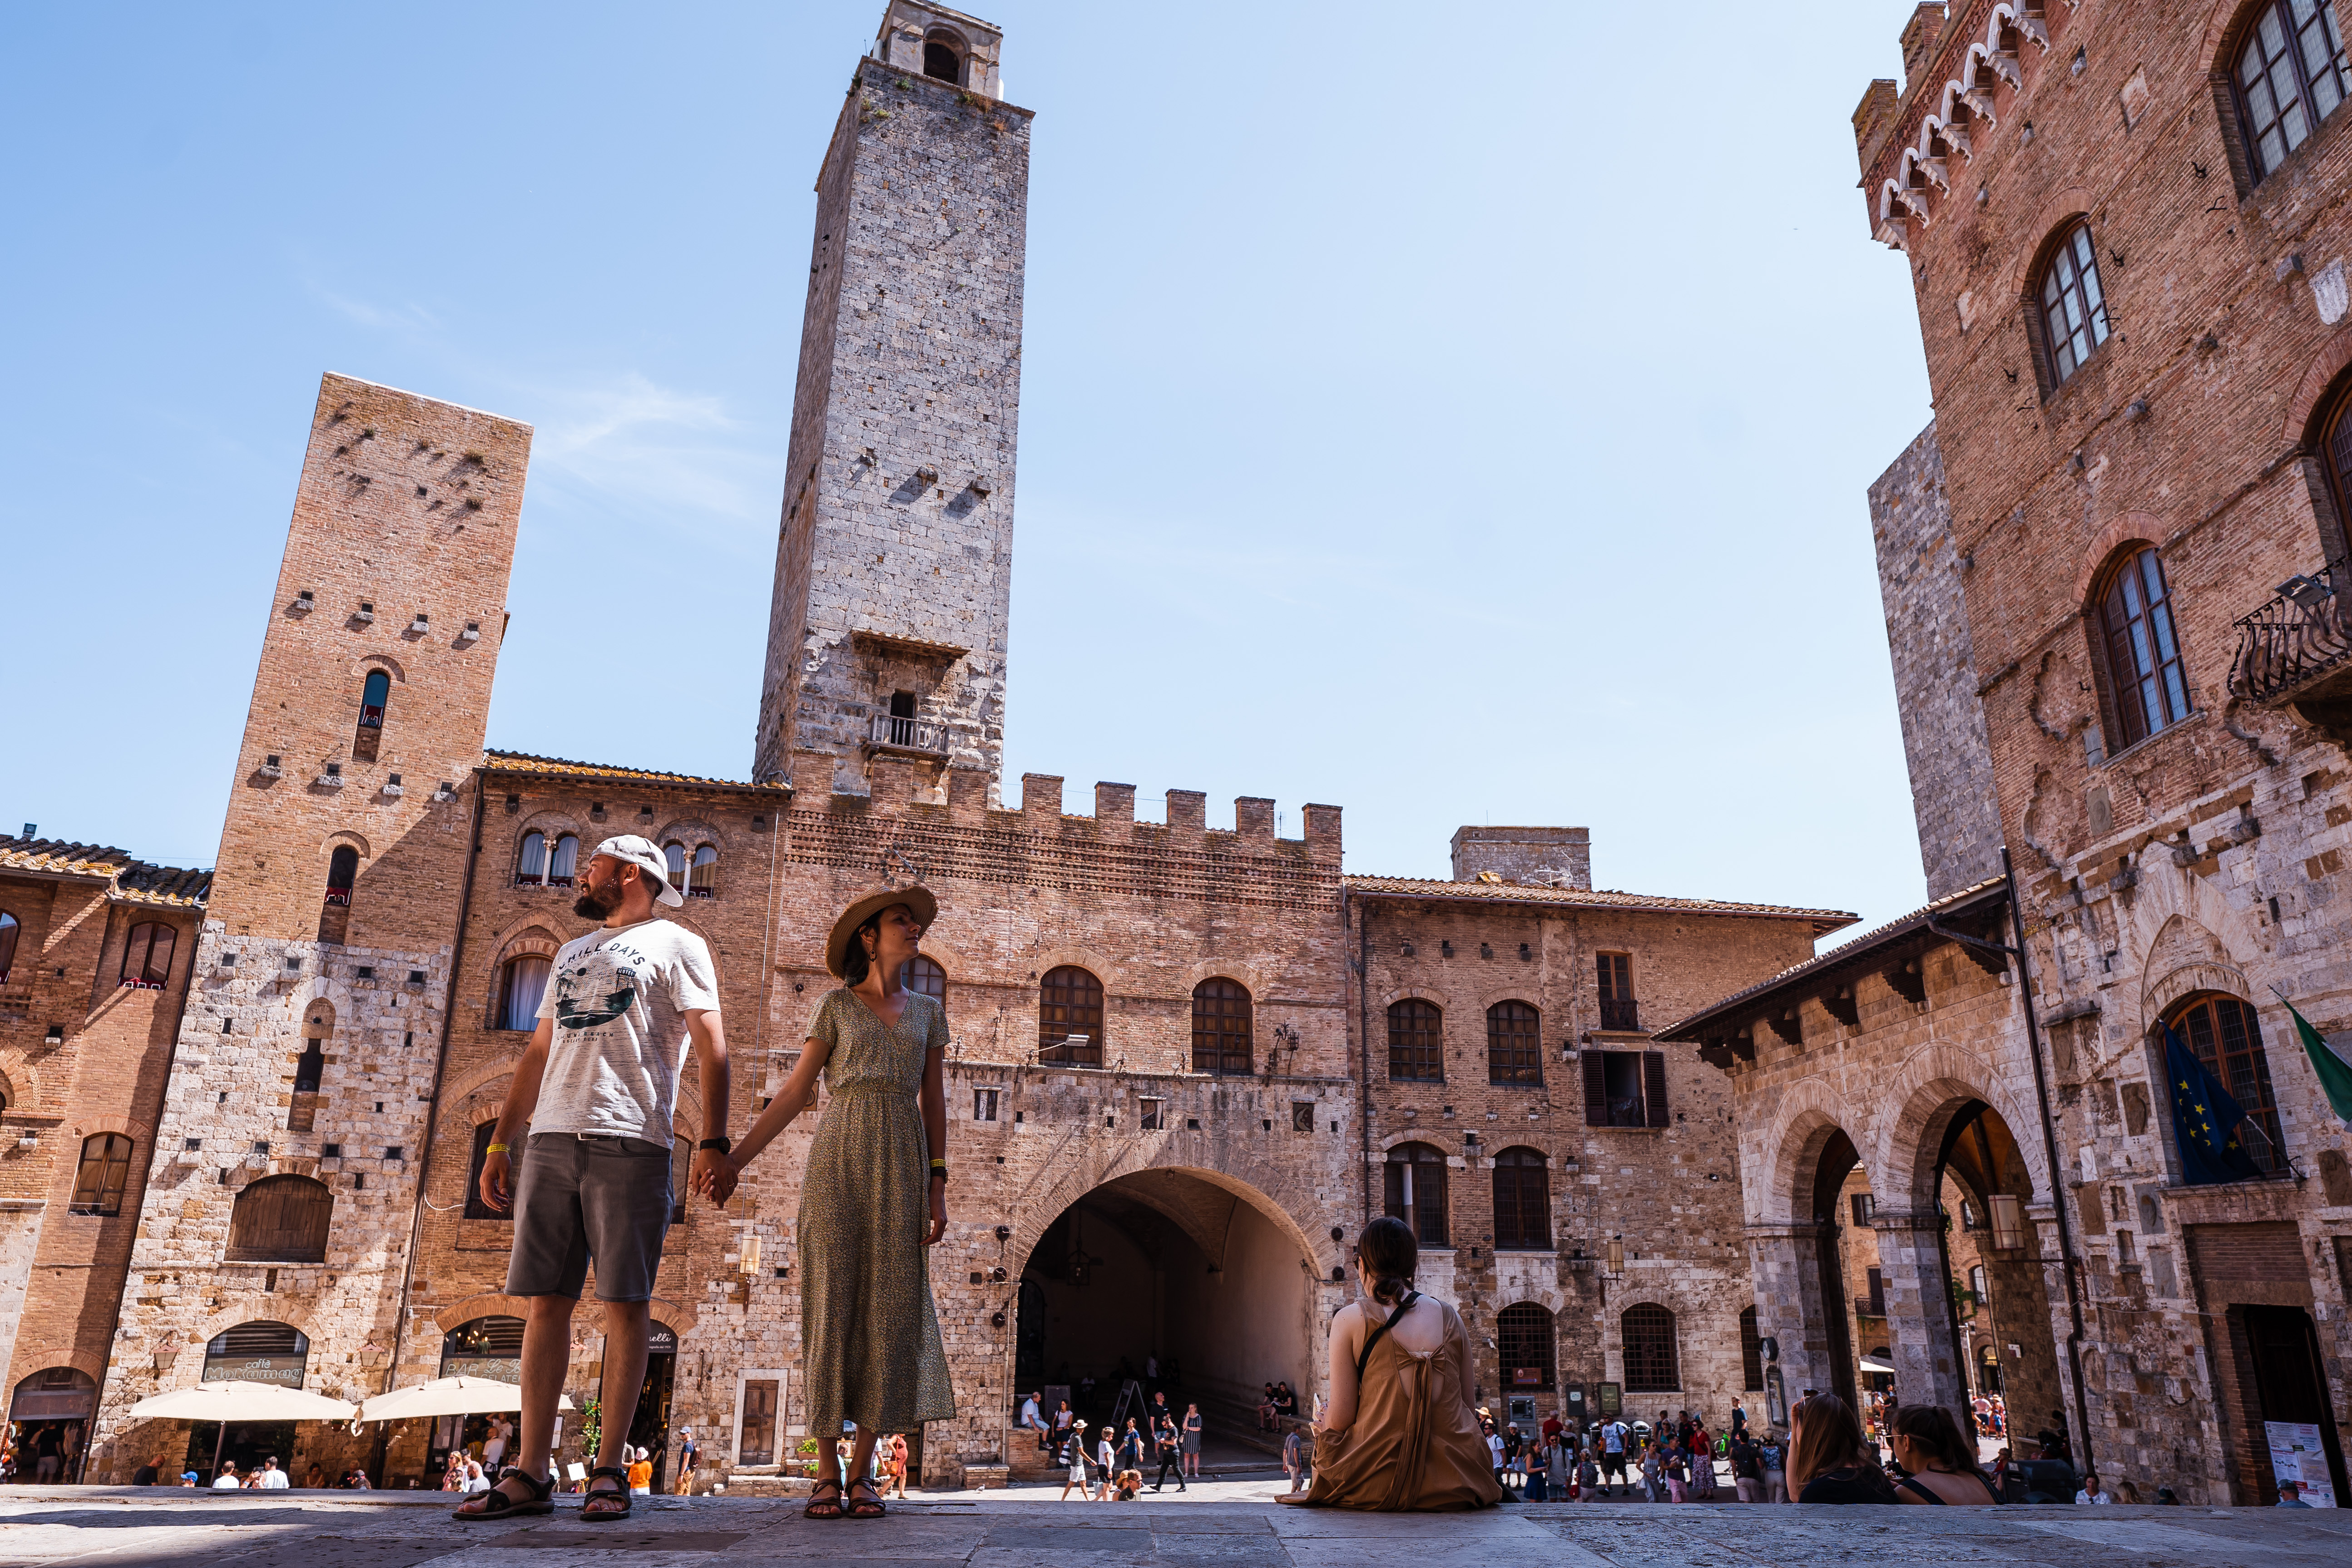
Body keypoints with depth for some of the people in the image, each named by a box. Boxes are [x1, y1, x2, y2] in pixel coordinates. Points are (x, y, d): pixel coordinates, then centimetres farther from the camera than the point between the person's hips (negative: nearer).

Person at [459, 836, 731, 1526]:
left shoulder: (676, 945, 6)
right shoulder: (570, 954, 26)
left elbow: (711, 1047, -3)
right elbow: (537, 1054, 26)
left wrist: (713, 1141, -13)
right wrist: (500, 1142, 17)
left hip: (631, 1142, -6)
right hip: (550, 1141, 6)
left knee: (625, 1301, -3)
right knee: (546, 1301, 3)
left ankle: (608, 1471, 4)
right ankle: (531, 1475, 8)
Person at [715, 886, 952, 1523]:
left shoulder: (928, 1010, 16)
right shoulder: (838, 1005, 10)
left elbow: (934, 1103, 11)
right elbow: (795, 1093, 7)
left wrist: (938, 1187, 2)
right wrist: (735, 1158, -2)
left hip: (901, 1168, 2)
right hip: (838, 1162, -2)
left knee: (888, 1312, -4)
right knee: (833, 1307, -7)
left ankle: (861, 1475, 4)